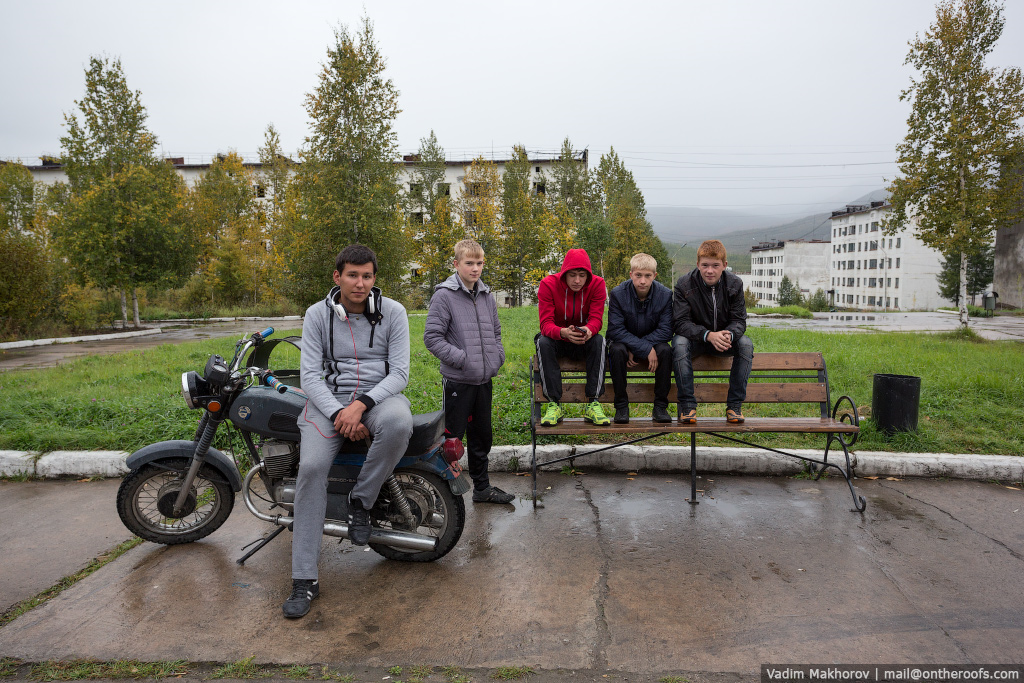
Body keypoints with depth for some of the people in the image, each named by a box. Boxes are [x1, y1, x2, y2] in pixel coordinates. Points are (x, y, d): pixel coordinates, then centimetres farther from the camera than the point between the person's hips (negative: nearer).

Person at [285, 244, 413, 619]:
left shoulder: (393, 312, -1)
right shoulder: (317, 314, 2)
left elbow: (399, 371, -5)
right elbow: (310, 374, -2)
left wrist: (361, 404, -20)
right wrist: (337, 413, -19)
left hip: (378, 393, 0)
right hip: (329, 398, 1)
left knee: (399, 423, -37)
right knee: (311, 467, -24)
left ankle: (360, 500, -10)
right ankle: (304, 580, -13)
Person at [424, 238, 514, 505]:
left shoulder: (487, 295, 10)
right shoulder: (444, 296, -10)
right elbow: (432, 337, -13)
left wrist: (497, 357, 6)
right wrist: (461, 359, -17)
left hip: (484, 380, 7)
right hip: (458, 380, -7)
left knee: (482, 437, 17)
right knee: (452, 438, 0)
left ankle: (482, 487, 31)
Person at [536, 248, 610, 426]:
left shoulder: (597, 284, -12)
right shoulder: (548, 284, -17)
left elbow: (596, 318, -18)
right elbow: (546, 323, -24)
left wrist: (589, 330, -45)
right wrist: (563, 332, -48)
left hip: (583, 342, 1)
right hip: (557, 341, -1)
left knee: (599, 341, -31)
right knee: (543, 342, -34)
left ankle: (592, 404, -31)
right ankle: (554, 404, -31)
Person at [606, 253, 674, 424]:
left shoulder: (665, 294, -13)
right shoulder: (618, 294, -17)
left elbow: (665, 331, -15)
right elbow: (615, 330, -21)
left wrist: (635, 350, -24)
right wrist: (646, 349, -30)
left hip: (653, 342, 1)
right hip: (624, 341, -1)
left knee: (665, 350, -30)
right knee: (617, 350, -33)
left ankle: (660, 406, -18)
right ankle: (621, 406, -21)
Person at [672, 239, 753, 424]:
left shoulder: (734, 284, -7)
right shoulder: (684, 285, -14)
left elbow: (739, 321, -8)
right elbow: (681, 323, -20)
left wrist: (729, 334, -33)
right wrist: (708, 335, -37)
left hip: (724, 339, 2)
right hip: (695, 339, -2)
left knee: (746, 344, -26)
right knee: (679, 343, -34)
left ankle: (735, 404, -18)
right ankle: (687, 405, -27)